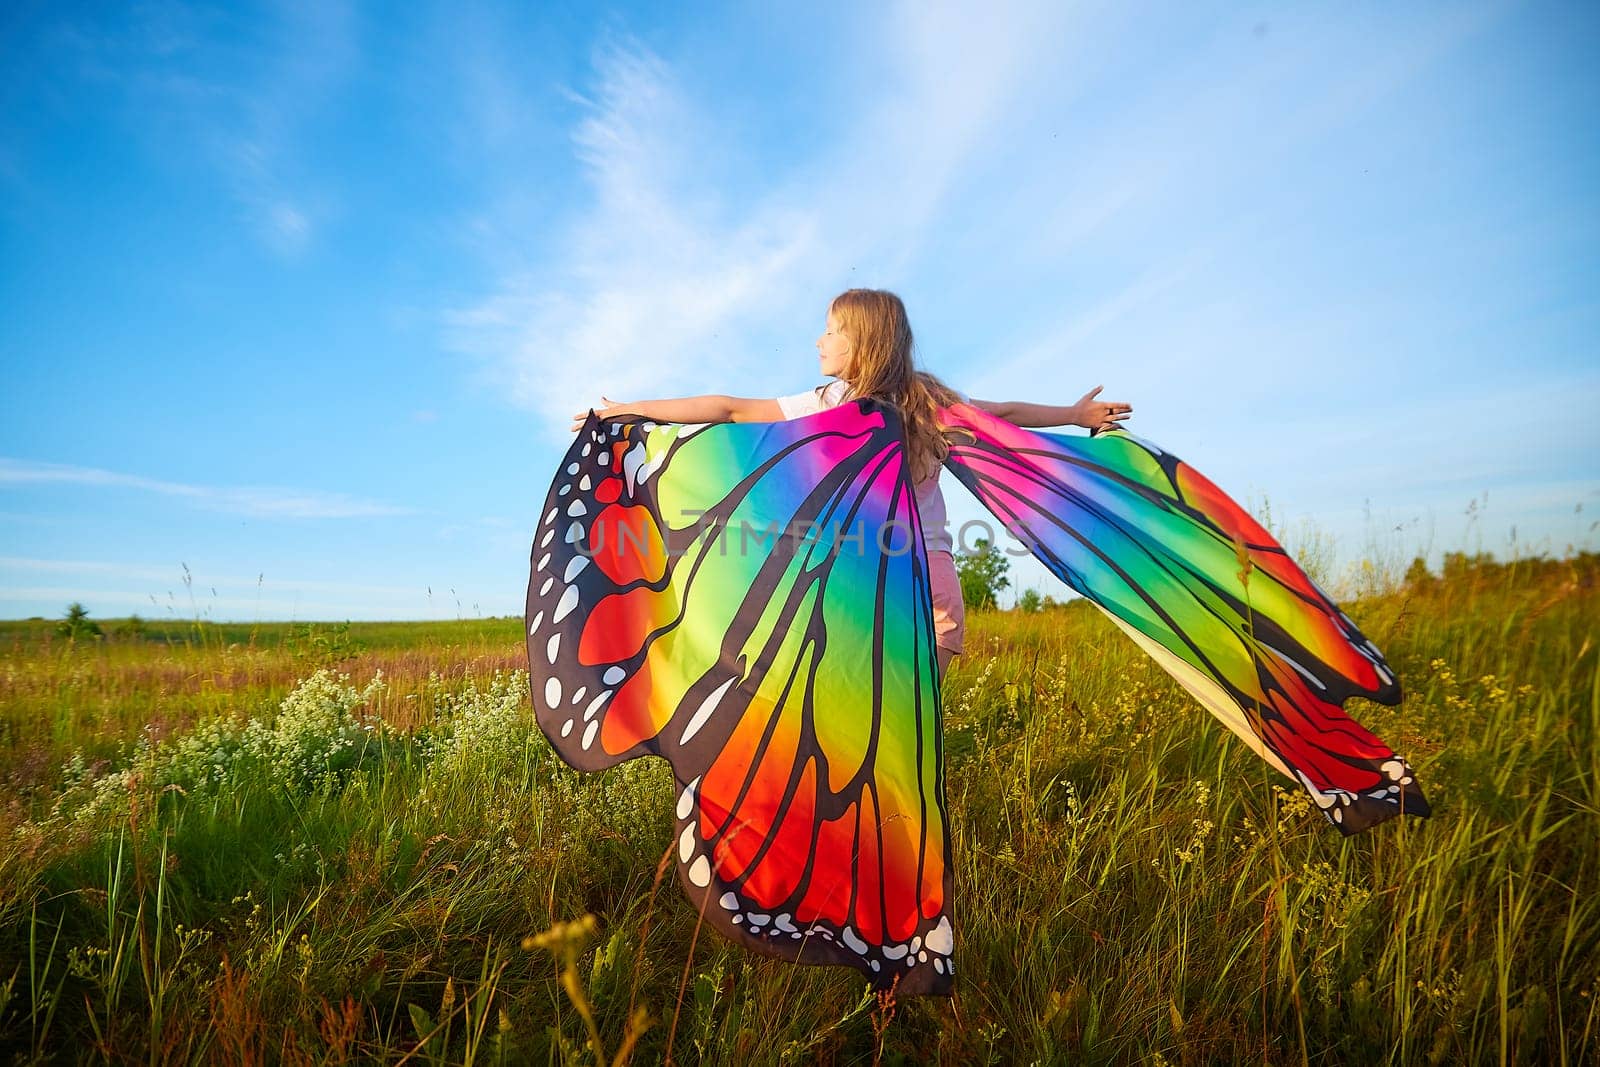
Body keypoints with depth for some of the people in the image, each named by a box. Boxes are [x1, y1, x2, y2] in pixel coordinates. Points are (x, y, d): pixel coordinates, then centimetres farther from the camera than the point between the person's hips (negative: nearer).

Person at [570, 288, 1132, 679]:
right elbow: (1006, 412, 22)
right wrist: (1077, 415, 39)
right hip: (936, 582, 4)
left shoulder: (827, 404, -3)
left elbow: (728, 409, -3)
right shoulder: (930, 399, 8)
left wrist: (629, 409, 4)